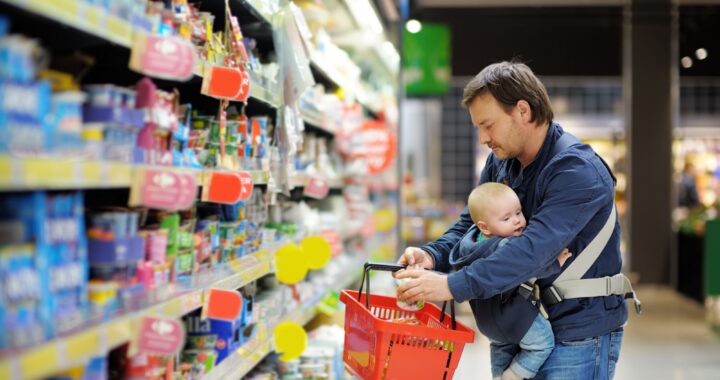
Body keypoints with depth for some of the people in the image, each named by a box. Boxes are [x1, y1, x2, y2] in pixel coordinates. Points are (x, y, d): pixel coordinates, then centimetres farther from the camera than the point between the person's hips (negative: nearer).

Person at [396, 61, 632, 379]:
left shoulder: (578, 171, -23)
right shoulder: (500, 161, 4)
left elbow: (534, 250, -34)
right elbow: (472, 223, 6)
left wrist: (453, 286, -41)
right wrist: (432, 255, -16)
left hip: (580, 334, -7)